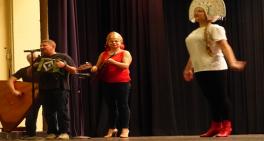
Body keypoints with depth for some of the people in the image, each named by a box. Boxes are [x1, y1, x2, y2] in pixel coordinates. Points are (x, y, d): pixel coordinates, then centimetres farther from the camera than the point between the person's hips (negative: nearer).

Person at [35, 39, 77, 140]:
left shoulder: (63, 57, 5)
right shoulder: (39, 59, 17)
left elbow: (74, 71, 3)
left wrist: (65, 65, -15)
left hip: (60, 88, -5)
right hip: (44, 90, 5)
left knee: (62, 111, -6)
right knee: (49, 112, 6)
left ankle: (64, 132, -3)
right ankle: (52, 132, 13)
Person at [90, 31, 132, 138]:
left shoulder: (125, 53, 2)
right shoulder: (103, 54, 14)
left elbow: (125, 65, -13)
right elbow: (98, 67, 14)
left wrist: (113, 62, -24)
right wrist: (94, 68, -9)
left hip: (122, 82, -4)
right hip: (107, 83, 4)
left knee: (122, 105, -4)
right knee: (111, 106, 9)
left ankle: (125, 129, -1)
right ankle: (112, 129, 16)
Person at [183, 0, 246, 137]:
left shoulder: (214, 28, -7)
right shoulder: (194, 33, 20)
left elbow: (225, 46, -18)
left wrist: (232, 62, -32)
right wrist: (188, 69, 30)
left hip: (214, 69, -8)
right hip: (200, 71, 8)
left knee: (220, 97, -4)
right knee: (211, 98, 9)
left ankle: (226, 126, 1)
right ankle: (215, 126, 12)